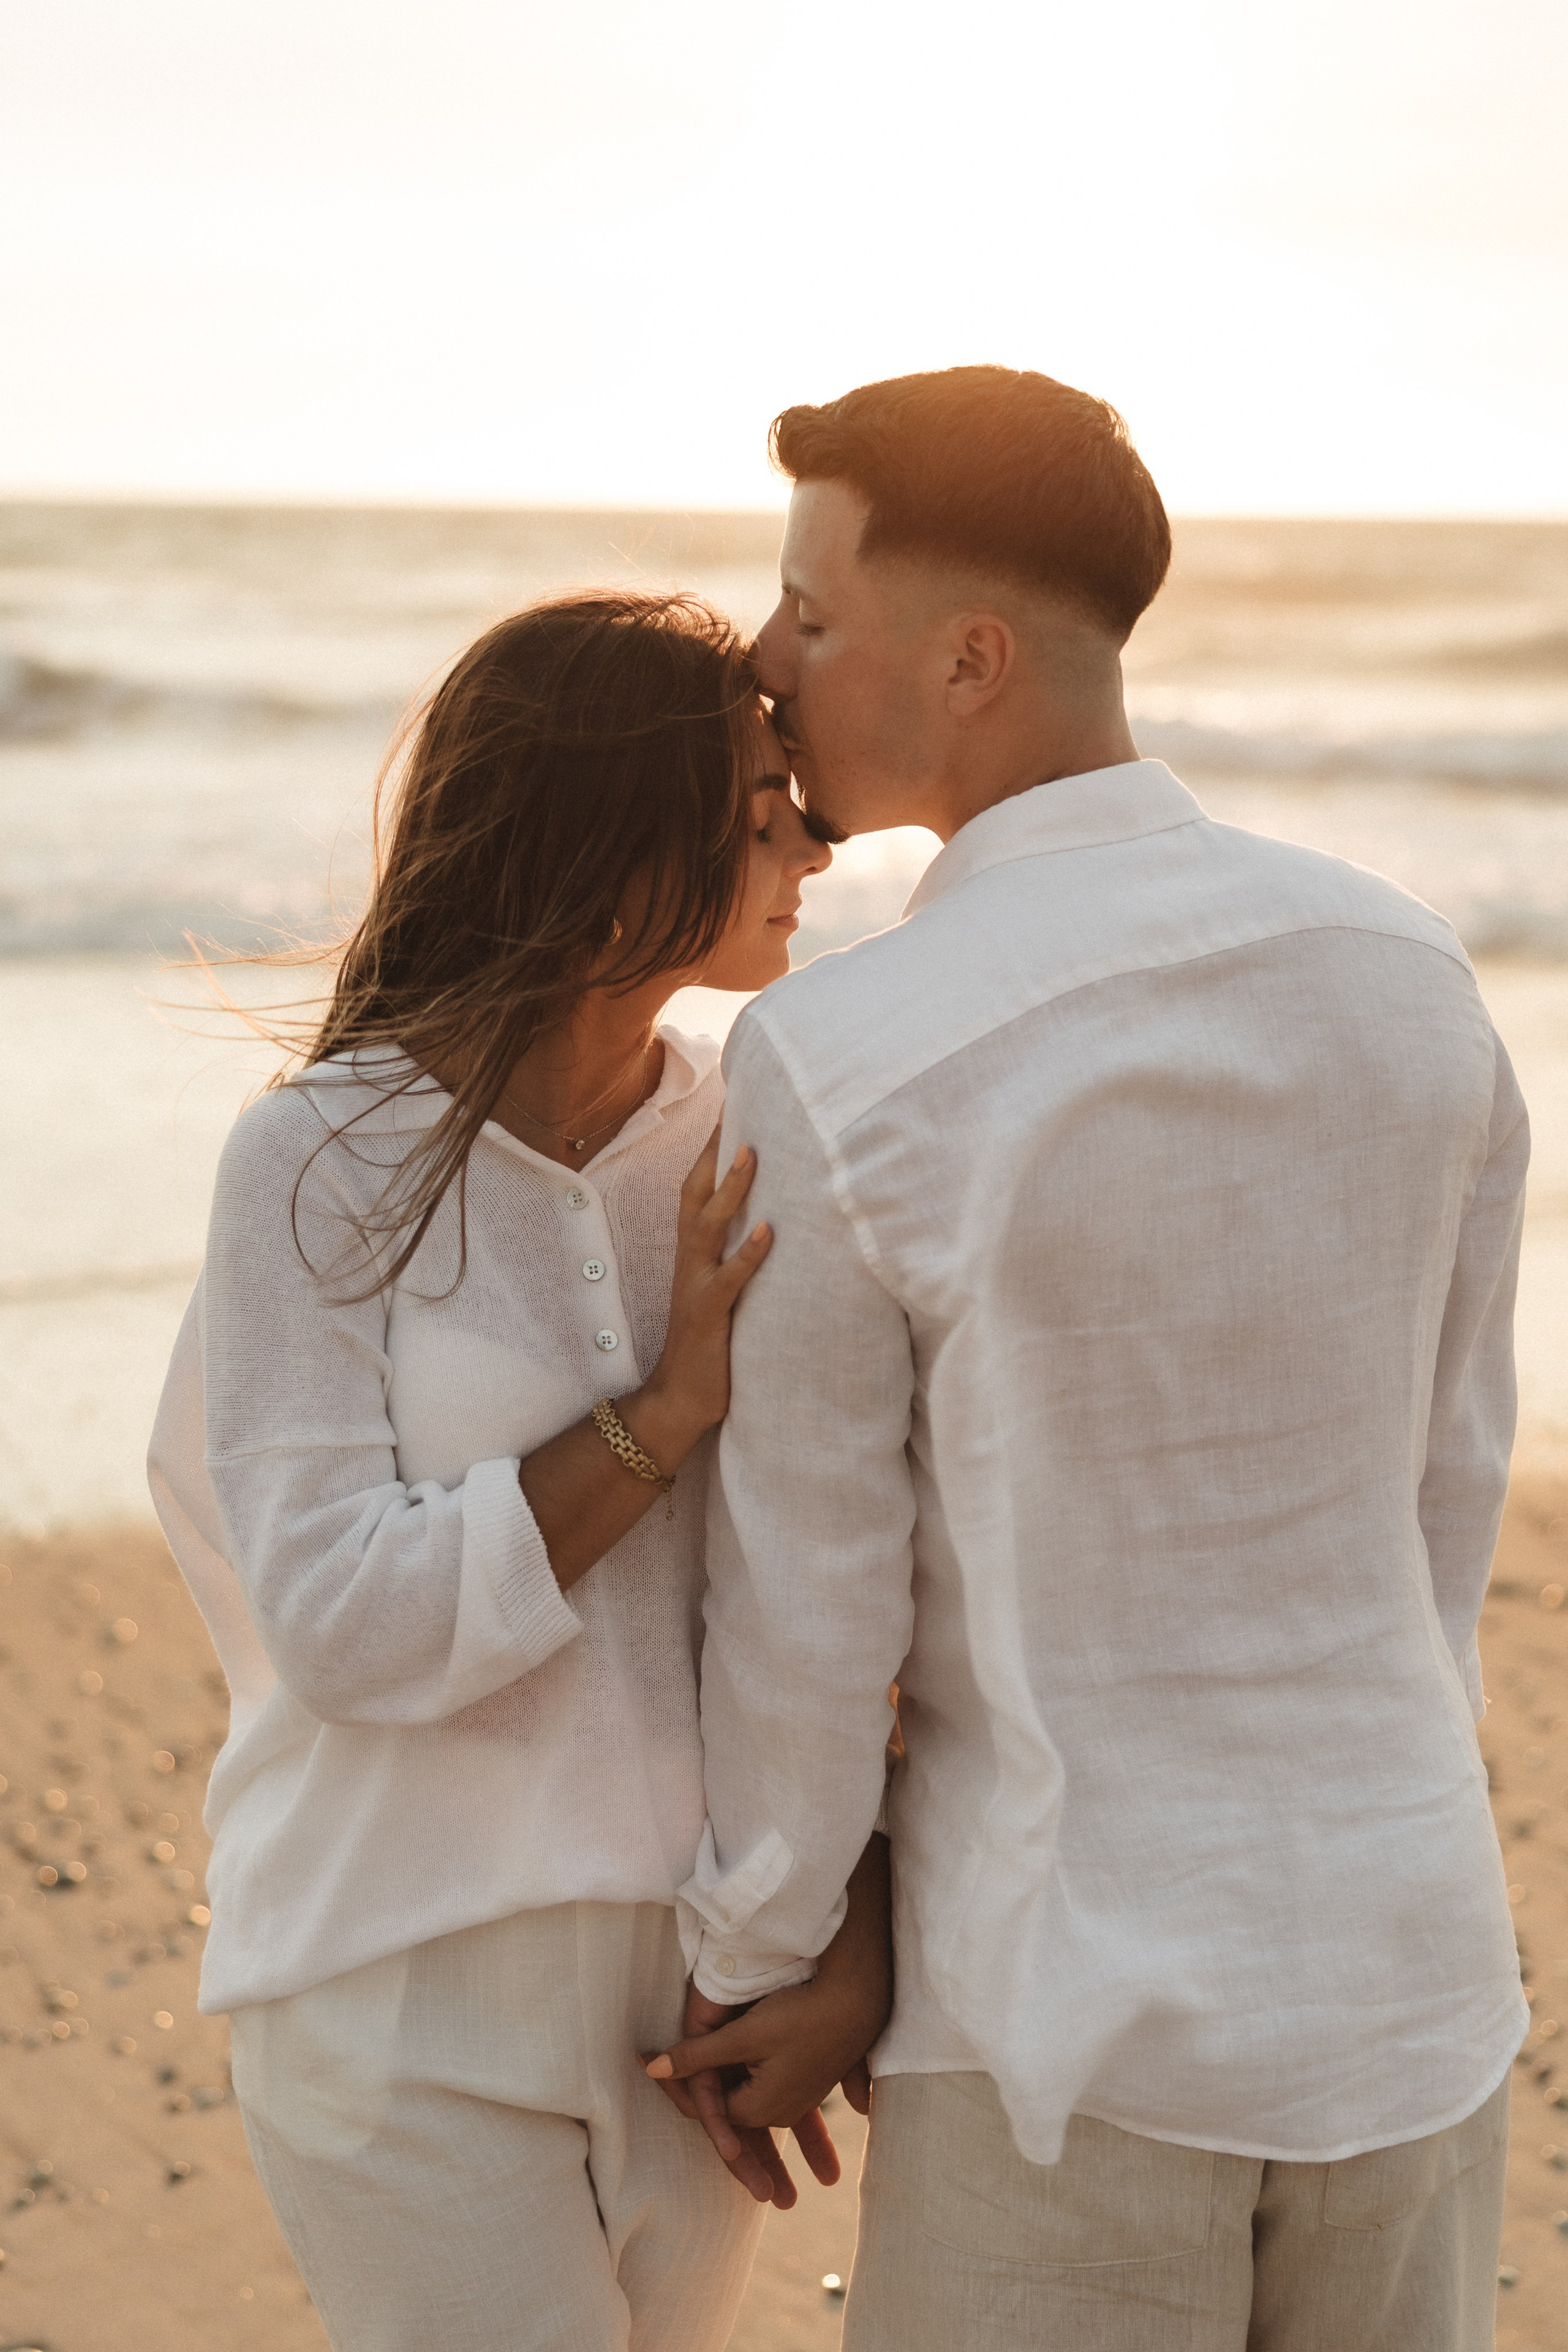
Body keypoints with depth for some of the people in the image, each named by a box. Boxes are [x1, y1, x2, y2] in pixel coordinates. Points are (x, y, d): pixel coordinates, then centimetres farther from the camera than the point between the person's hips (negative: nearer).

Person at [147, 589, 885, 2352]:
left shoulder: (746, 1146, -2)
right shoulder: (326, 1165, -14)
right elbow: (347, 1623, -19)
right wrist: (668, 1409, -22)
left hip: (692, 1951, 5)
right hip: (414, 1988, -4)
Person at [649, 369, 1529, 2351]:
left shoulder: (831, 1075, -21)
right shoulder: (1409, 975, -4)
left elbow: (807, 1609, -11)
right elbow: (1439, 1474, 6)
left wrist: (754, 1961, 6)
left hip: (1078, 2006, -5)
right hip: (1399, 1963, 5)